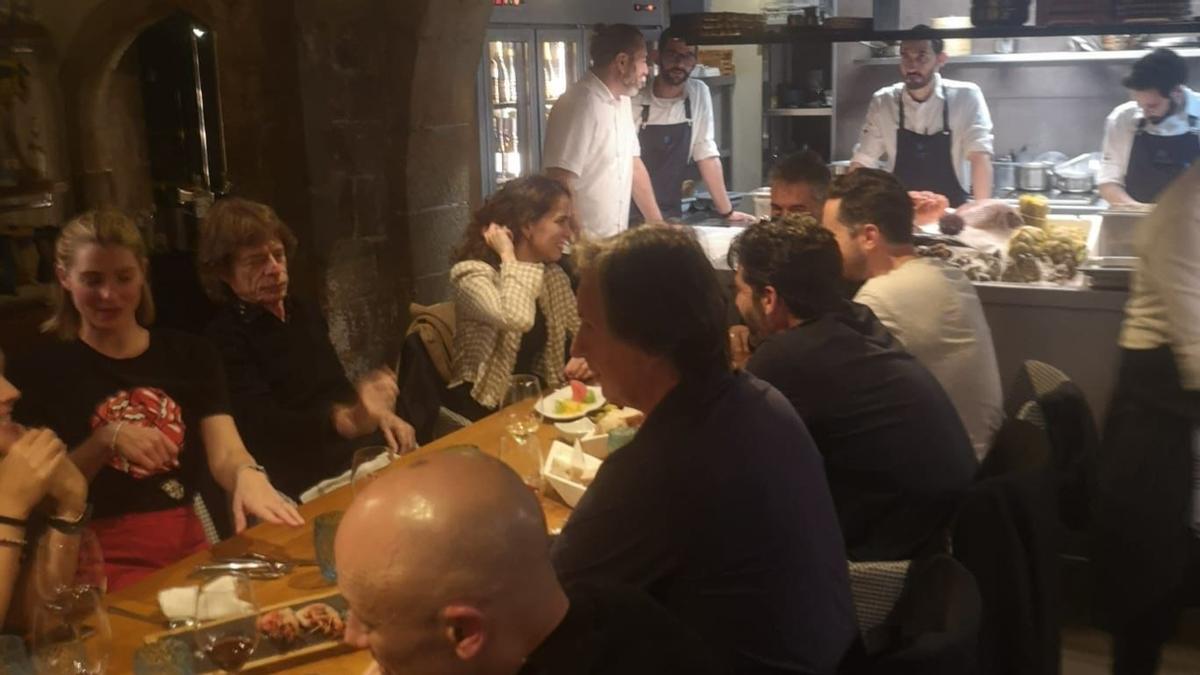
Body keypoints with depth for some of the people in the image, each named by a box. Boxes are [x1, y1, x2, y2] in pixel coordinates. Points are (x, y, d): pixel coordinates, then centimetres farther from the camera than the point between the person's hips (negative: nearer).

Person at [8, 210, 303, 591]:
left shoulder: (191, 355, 11)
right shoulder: (41, 372, 3)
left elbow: (224, 452, -3)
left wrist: (247, 475, -27)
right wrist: (105, 440, -17)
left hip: (189, 545, 4)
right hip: (105, 556, -4)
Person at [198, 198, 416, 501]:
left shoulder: (304, 313, 15)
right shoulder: (224, 338, -10)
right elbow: (263, 428, -23)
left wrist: (376, 413, 4)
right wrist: (346, 420, -39)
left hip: (365, 451, 8)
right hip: (310, 481, -7)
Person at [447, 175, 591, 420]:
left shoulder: (554, 276, 5)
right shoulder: (473, 273, -17)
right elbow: (518, 320, -34)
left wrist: (586, 359, -10)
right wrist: (508, 256, -21)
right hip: (484, 411, -6)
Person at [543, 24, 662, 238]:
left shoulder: (622, 100, 8)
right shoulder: (580, 105, -18)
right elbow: (561, 185, -22)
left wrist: (658, 225, 12)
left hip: (614, 241, 8)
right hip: (584, 245, -8)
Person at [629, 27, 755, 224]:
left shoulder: (699, 94, 3)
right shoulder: (635, 101, -10)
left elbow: (707, 154, 5)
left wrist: (727, 211, 3)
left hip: (672, 216, 3)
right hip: (634, 217, -3)